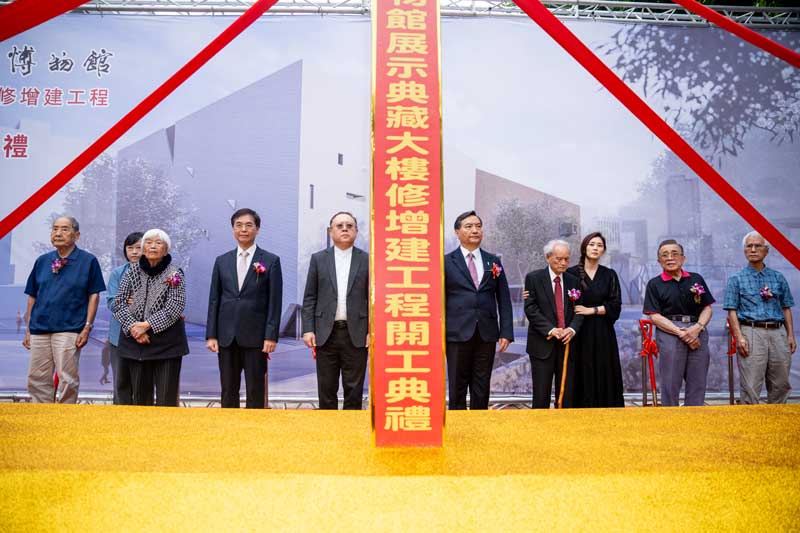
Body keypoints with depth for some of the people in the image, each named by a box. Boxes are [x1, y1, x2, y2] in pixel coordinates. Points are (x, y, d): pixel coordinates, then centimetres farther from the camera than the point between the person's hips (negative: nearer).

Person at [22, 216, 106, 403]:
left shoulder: (88, 261, 0)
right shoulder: (42, 261, 12)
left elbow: (94, 295, -1)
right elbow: (32, 297, 16)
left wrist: (87, 327, -7)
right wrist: (28, 329, 12)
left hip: (69, 329, -4)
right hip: (39, 329, 5)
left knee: (67, 380, -2)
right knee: (37, 380, 7)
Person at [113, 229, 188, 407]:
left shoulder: (175, 274, 0)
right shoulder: (132, 272, 8)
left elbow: (176, 307, -11)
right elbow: (119, 304, 2)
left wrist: (147, 325, -16)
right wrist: (133, 327, -13)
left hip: (167, 344, -3)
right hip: (136, 342, 3)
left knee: (167, 397, -4)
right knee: (140, 395, 9)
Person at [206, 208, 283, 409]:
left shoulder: (271, 261, 0)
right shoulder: (222, 261, 10)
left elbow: (275, 302, -3)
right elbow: (214, 300, 9)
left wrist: (271, 336, -9)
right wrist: (211, 335, 3)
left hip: (256, 336, -3)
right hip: (226, 336, 3)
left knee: (255, 391, 3)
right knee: (228, 391, 9)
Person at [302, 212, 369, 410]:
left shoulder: (367, 260, 5)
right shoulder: (318, 259, 8)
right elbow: (310, 298, 6)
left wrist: (372, 331, -4)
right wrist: (308, 329, -2)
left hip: (356, 334, -1)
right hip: (326, 333, 1)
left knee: (354, 389, 4)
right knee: (326, 390, 7)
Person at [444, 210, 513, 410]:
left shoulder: (493, 262, 10)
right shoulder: (446, 262, 2)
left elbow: (504, 300, 9)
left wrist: (506, 333, 1)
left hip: (487, 335, 2)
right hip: (458, 334, -2)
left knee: (482, 389, 8)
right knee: (457, 388, 3)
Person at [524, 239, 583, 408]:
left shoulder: (573, 281, 11)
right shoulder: (533, 278, -1)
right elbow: (530, 309, -8)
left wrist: (572, 329, -12)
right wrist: (551, 330, -16)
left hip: (567, 343, 4)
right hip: (543, 344, -3)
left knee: (566, 393, 5)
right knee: (541, 394, -1)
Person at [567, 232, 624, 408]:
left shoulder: (609, 275, 7)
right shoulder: (571, 273, 1)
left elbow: (615, 306, 0)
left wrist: (591, 310, -11)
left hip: (602, 334, 2)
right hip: (579, 333, -2)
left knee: (604, 376, 2)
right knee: (582, 377, -1)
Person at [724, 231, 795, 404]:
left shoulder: (778, 277, 14)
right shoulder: (736, 279, 5)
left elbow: (786, 308, 15)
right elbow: (732, 311, -1)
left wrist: (790, 335, 6)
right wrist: (739, 337, -12)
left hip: (777, 333, 4)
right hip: (751, 333, -4)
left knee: (781, 385, 8)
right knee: (750, 387, -4)